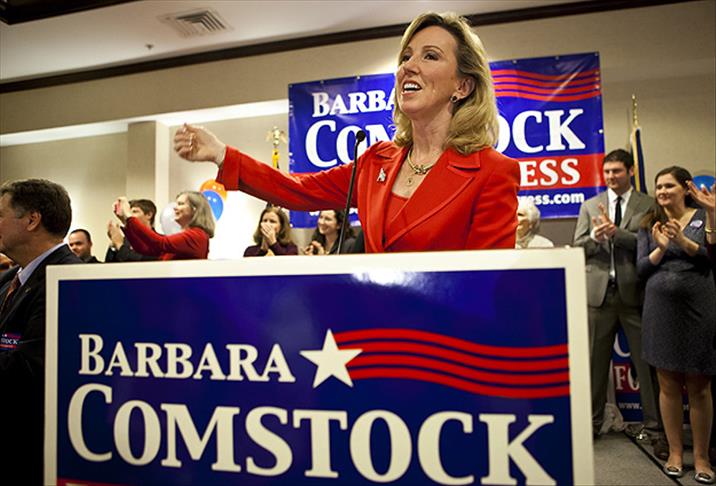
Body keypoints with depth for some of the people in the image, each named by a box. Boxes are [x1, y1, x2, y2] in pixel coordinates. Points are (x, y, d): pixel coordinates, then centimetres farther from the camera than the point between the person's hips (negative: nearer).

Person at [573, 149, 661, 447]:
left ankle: (655, 427, 18)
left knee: (646, 362, 4)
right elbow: (578, 247, 7)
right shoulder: (590, 206, 12)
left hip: (635, 292, -2)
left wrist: (615, 232, -18)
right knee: (595, 362, 9)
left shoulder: (647, 205, 5)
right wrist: (594, 237, -13)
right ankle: (592, 422, 22)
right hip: (599, 291, 2)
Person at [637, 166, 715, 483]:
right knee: (669, 386, 9)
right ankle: (675, 452, 22)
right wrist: (660, 248, -12)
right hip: (660, 310, 2)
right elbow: (642, 268, 3)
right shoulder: (649, 225, 8)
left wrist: (683, 241, -19)